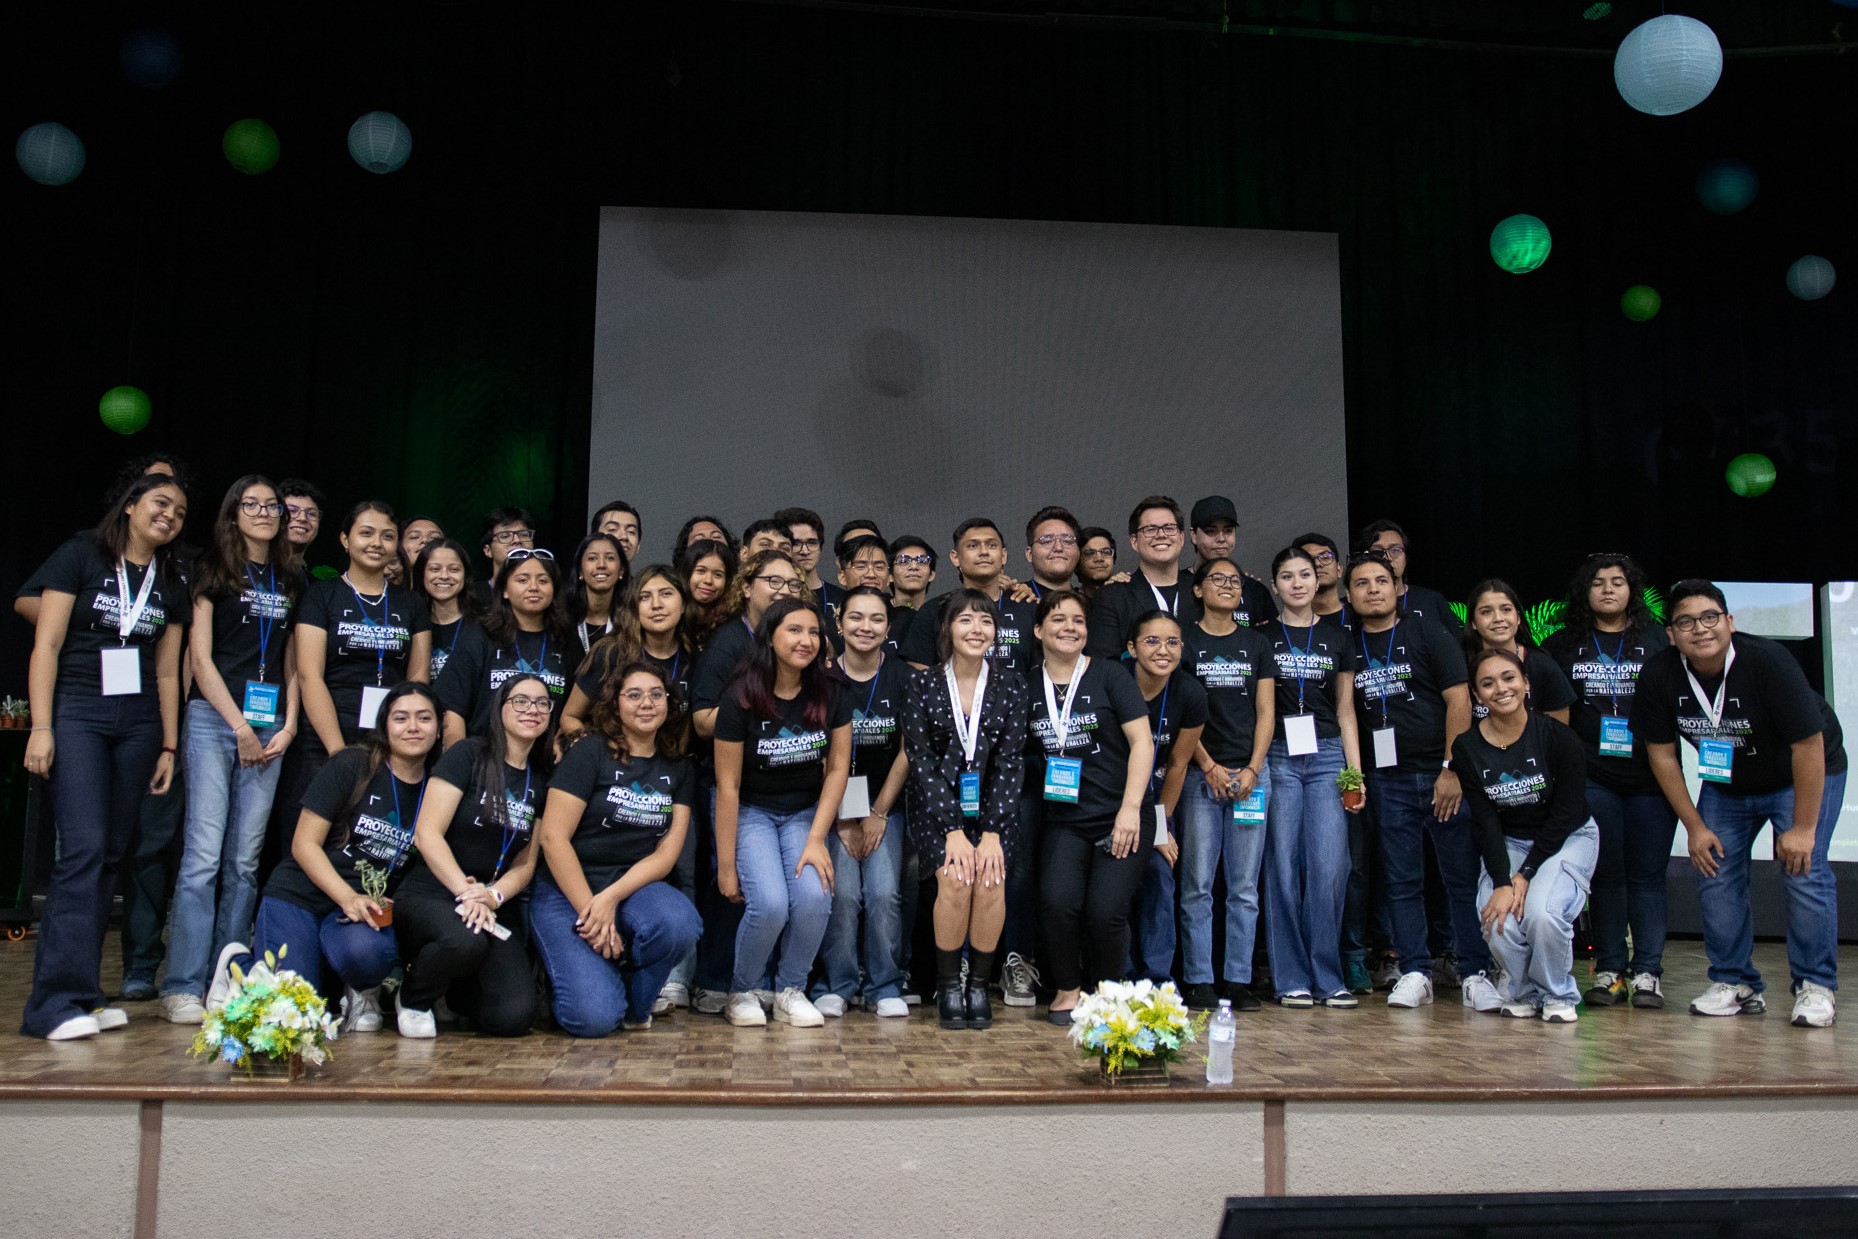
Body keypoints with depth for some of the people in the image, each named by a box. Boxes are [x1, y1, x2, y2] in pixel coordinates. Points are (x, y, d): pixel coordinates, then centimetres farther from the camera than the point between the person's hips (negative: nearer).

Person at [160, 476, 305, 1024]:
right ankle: (183, 988, -5)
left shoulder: (291, 582, 17)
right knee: (204, 854, -9)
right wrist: (240, 726, -6)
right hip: (214, 719, -4)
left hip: (270, 728, 4)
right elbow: (200, 656, -1)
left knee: (244, 860, 4)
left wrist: (289, 726, 4)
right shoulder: (214, 572, 5)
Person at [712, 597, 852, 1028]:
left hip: (805, 812, 3)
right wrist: (726, 866, -11)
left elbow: (837, 768, -3)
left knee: (814, 897, -24)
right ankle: (742, 992, 2)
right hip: (752, 812, -3)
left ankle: (790, 991, 1)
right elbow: (728, 786, -12)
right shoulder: (741, 699, -15)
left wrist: (816, 839, -12)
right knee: (770, 903, -25)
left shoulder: (830, 696, -6)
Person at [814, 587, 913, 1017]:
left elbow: (906, 752, 0)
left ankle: (885, 987, 2)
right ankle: (835, 985, 2)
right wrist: (843, 820, -7)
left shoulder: (903, 678, -1)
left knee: (885, 893, -14)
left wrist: (879, 813, -3)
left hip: (886, 804, 1)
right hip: (832, 804, -1)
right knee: (842, 893, -15)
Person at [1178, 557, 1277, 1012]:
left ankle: (1239, 979, 9)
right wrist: (1209, 767, -7)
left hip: (1251, 772, 3)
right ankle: (1199, 981, 2)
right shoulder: (1184, 641, 5)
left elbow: (1266, 712, 8)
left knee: (1245, 886, 3)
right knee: (1197, 882, -4)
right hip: (1200, 774, -2)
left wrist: (1252, 770, -4)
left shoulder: (1256, 643, 13)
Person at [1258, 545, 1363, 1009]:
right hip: (1278, 757, -1)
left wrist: (1356, 772, 5)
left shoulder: (1338, 636, 12)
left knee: (1329, 867, -6)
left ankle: (1327, 979, 4)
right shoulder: (1262, 636, 6)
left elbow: (1346, 709, 12)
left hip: (1327, 757, 1)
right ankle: (1292, 980, 5)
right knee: (1284, 868, -2)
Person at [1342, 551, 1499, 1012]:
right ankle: (1414, 973, 12)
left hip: (1444, 774, -2)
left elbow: (1459, 700, -4)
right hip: (1387, 781, 3)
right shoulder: (1349, 648, 9)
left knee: (1464, 877, 0)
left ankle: (1475, 974, 8)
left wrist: (1452, 768, -11)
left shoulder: (1427, 633, 1)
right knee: (1401, 881, 5)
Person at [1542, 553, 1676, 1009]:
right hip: (1593, 777, 1)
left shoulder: (1658, 640, 7)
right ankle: (1609, 970, 9)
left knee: (1647, 874, 1)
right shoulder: (1564, 645, 10)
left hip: (1649, 776, -1)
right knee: (1605, 873, 4)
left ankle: (1647, 972, 5)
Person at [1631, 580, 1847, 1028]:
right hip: (1726, 785, 4)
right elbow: (1661, 753, -9)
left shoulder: (1767, 662, -31)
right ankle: (1736, 984, 10)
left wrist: (1803, 828, -22)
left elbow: (1808, 745, -25)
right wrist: (1694, 826, -9)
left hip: (1802, 776, -4)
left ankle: (1816, 987, -1)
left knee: (1803, 870, -15)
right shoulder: (1657, 676, -21)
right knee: (1716, 874, -2)